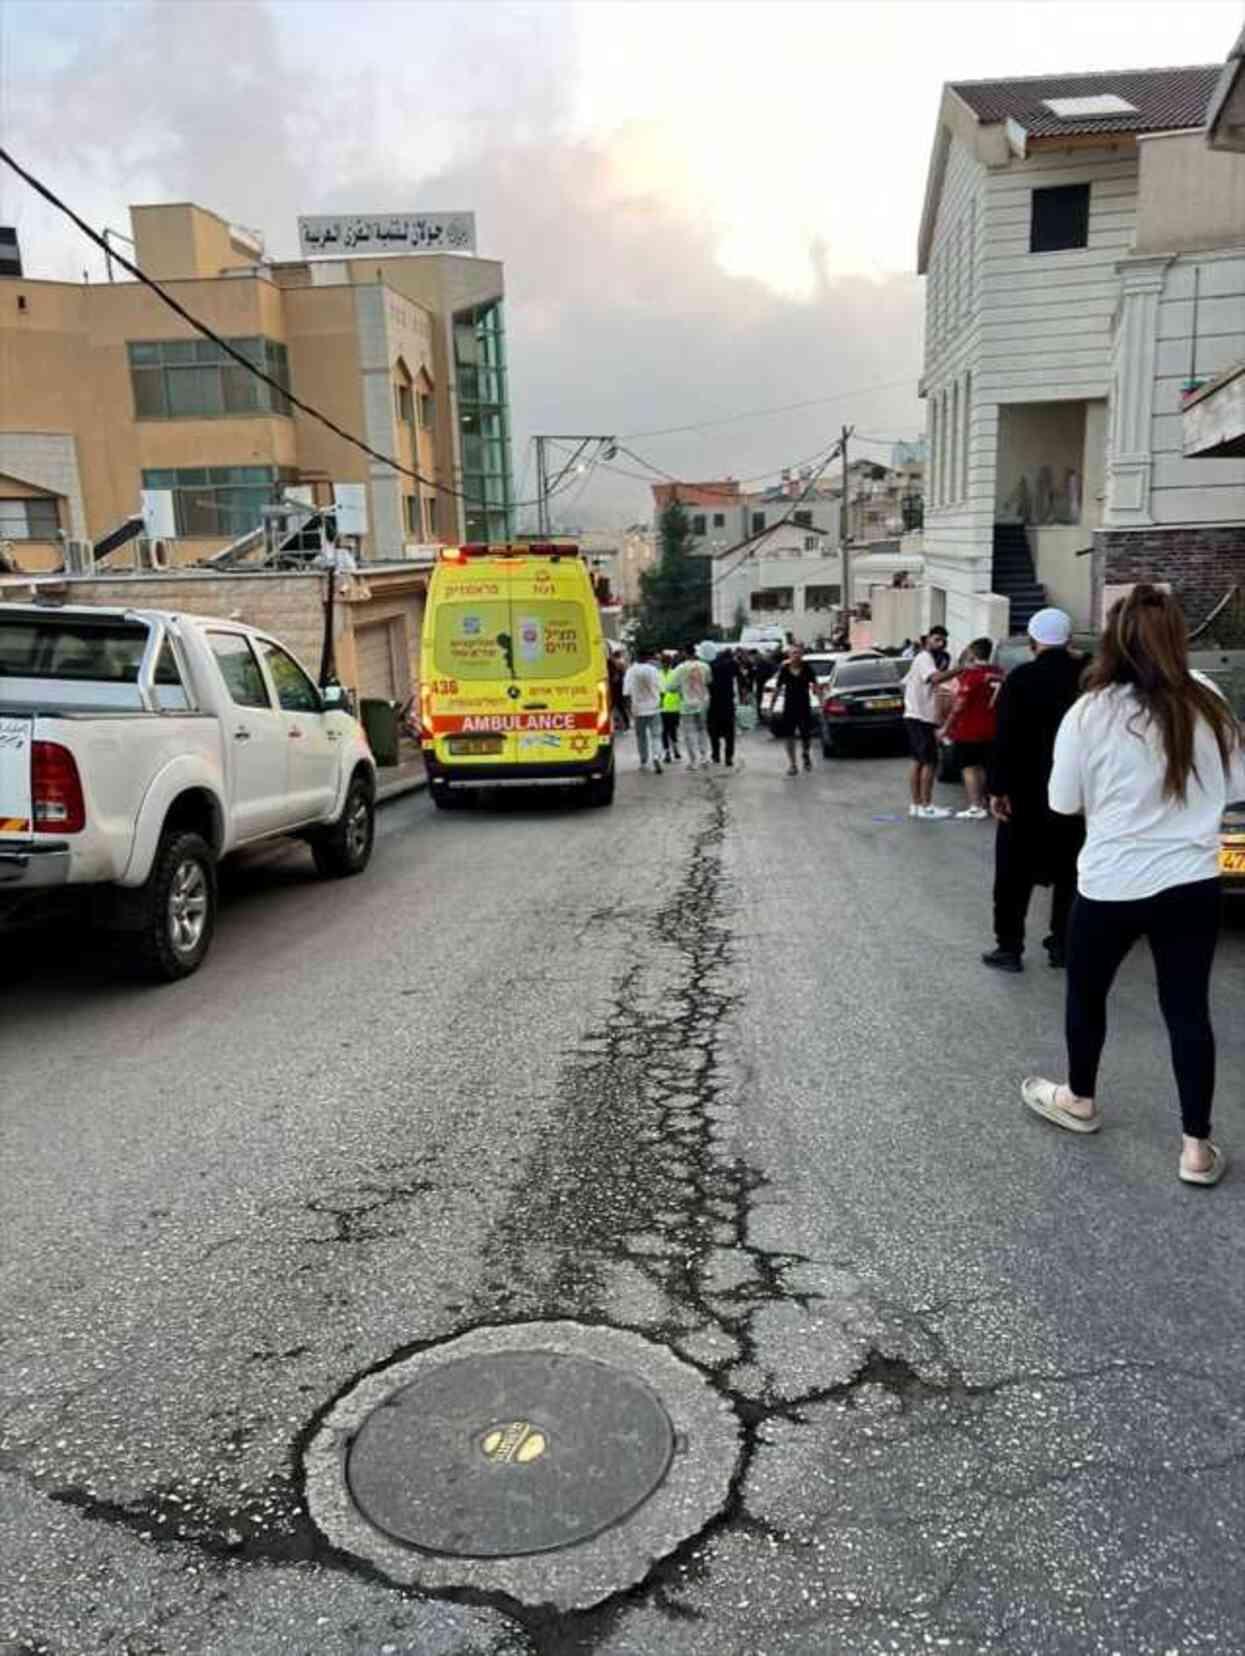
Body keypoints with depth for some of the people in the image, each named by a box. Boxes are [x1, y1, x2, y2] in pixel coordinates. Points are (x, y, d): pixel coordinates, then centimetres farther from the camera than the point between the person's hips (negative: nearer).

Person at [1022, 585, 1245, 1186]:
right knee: (1187, 1009, 11)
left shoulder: (1090, 713, -13)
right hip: (1193, 883, 3)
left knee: (1086, 994, 19)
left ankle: (1079, 1100, 38)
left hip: (1112, 885, -3)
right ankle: (1196, 1147, 16)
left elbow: (1063, 803, -5)